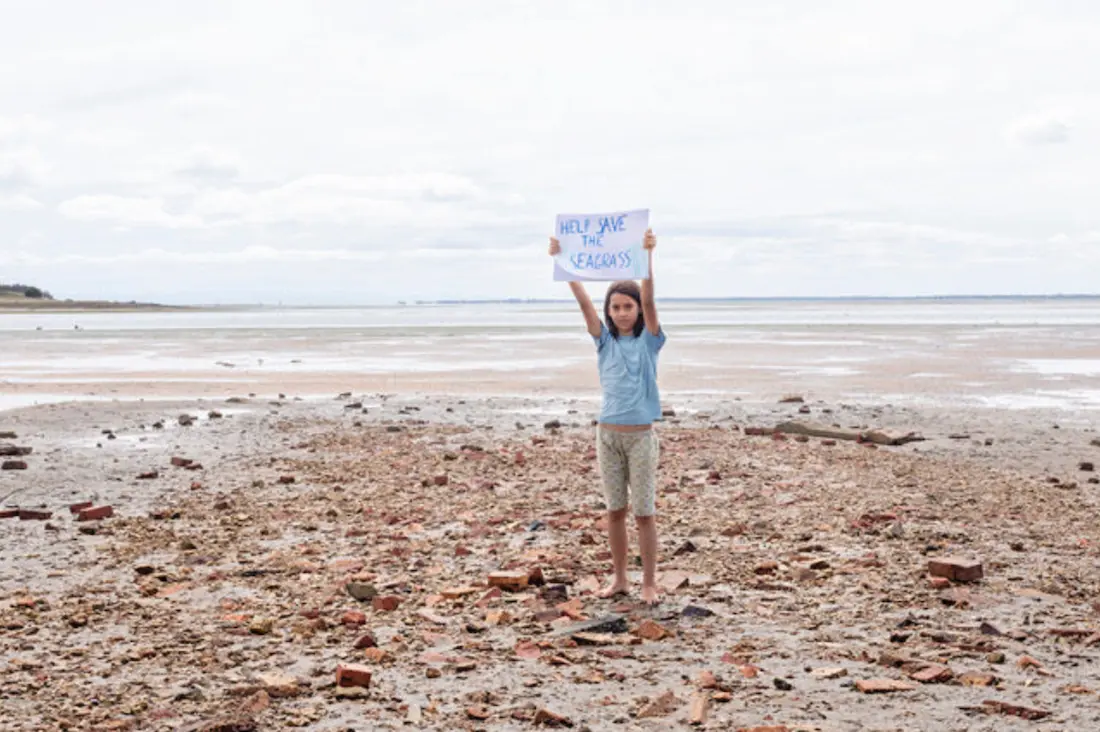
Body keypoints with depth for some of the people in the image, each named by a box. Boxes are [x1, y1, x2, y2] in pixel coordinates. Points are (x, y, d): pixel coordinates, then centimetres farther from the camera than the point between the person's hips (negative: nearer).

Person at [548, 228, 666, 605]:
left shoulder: (649, 340, -2)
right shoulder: (605, 340, 4)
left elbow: (648, 299, -17)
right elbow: (583, 300, -7)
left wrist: (648, 255, -32)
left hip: (640, 435, -3)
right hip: (608, 433, 3)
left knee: (644, 511, 1)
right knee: (615, 509, 10)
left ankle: (649, 583, 9)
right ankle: (619, 578, 21)